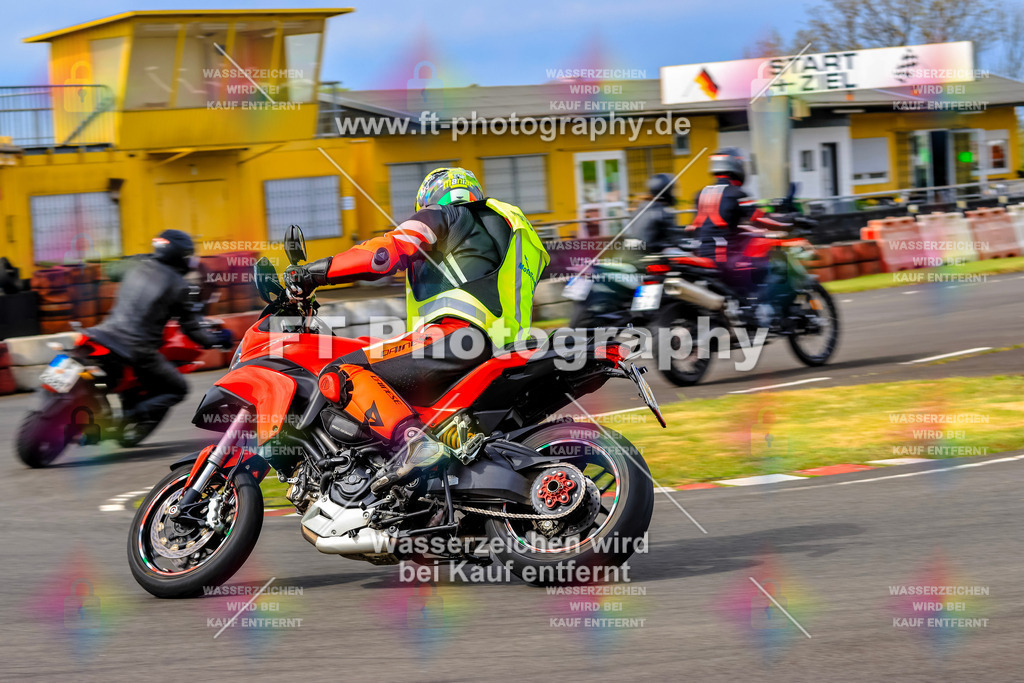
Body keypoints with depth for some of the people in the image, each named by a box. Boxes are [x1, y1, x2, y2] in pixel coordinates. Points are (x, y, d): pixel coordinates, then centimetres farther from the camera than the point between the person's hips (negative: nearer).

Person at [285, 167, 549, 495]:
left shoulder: (442, 216, 13)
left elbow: (388, 250, -5)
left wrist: (316, 271, -1)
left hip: (457, 331, -9)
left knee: (339, 377, -18)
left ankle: (414, 442, -40)